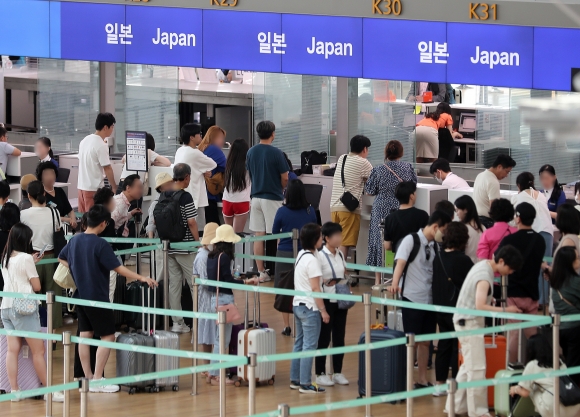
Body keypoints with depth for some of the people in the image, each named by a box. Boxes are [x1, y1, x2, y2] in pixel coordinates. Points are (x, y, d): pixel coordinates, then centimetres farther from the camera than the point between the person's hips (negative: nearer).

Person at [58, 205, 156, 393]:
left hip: (80, 297, 7)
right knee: (108, 336, 0)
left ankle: (88, 378, 13)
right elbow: (118, 268, -19)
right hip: (97, 298, -7)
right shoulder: (100, 245, -18)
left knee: (85, 335, 10)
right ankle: (97, 380, -4)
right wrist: (141, 278, -16)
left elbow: (61, 259, 22)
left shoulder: (74, 241, 5)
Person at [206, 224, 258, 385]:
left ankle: (213, 374, 19)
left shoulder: (212, 256, 9)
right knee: (223, 339, -3)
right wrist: (246, 282, -13)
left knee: (218, 338, 16)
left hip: (215, 298, 9)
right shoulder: (224, 257, -15)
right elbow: (228, 281, -17)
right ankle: (216, 375, 0)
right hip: (224, 298, -9)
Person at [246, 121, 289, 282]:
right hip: (273, 198, -5)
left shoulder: (251, 152, 4)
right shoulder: (276, 153, -12)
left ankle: (261, 272, 7)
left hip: (256, 197, 5)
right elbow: (285, 179, -7)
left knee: (259, 236, 6)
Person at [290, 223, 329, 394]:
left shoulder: (301, 255, 10)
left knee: (299, 343, 15)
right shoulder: (312, 260, -18)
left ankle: (295, 380, 20)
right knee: (309, 346, -6)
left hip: (298, 304, 10)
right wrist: (323, 311, -15)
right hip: (310, 307, -10)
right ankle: (305, 384, -5)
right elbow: (315, 288, -19)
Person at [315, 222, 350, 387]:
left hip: (340, 301, 6)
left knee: (339, 337, 9)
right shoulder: (320, 256, -13)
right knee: (324, 338, 2)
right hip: (327, 302, -6)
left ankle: (337, 372, 18)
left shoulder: (340, 255, 8)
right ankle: (320, 374, 10)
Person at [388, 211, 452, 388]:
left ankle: (422, 380, 18)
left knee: (425, 342, 10)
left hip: (430, 299, 6)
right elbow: (401, 262, -20)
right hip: (412, 298, -6)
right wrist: (395, 284, -36)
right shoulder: (411, 240, -8)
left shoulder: (434, 246, 11)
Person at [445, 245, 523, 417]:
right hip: (470, 323, -10)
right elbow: (480, 306, -32)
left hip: (467, 321, 10)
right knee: (477, 369, -7)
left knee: (468, 367, 17)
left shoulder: (484, 265, 7)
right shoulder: (485, 277, -23)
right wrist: (505, 310, -29)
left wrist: (488, 298, 10)